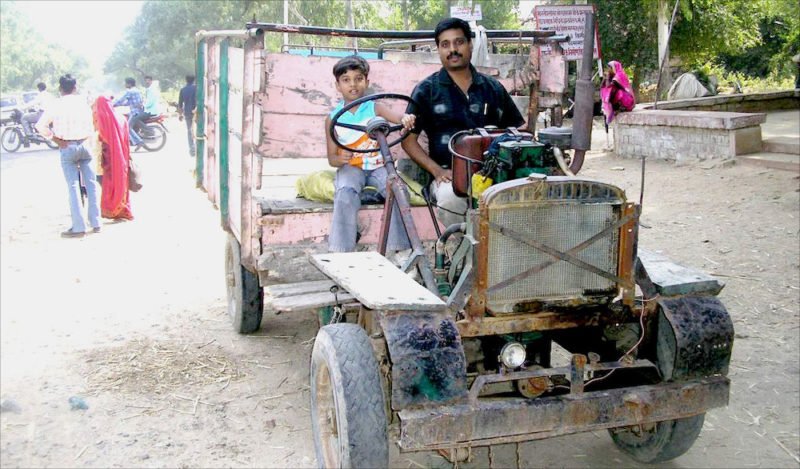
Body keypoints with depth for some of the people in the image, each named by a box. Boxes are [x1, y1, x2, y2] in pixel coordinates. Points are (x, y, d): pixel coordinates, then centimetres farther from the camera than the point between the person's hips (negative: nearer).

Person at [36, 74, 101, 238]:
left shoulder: (56, 104, -3)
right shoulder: (83, 101, 2)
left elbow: (41, 126, -8)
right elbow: (91, 128, 1)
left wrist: (57, 140, -3)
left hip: (67, 147, -2)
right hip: (84, 144, 2)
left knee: (73, 186, -2)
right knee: (91, 184, 9)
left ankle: (78, 227, -4)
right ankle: (95, 223, 11)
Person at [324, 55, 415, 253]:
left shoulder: (375, 108, 3)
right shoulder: (333, 118, 5)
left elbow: (395, 116, -17)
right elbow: (331, 157, 5)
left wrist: (406, 118, -43)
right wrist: (340, 159, -20)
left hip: (378, 166, 1)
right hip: (350, 168, 0)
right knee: (345, 193, -32)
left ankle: (400, 248, -17)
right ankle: (341, 250, -26)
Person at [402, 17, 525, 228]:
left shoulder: (493, 89, 14)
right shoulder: (426, 90, 7)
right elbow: (409, 139, 5)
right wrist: (437, 170, -9)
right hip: (448, 174, -2)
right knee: (450, 197, -37)